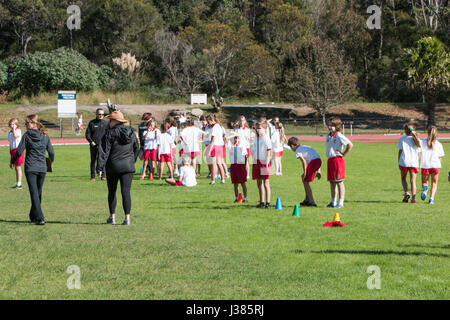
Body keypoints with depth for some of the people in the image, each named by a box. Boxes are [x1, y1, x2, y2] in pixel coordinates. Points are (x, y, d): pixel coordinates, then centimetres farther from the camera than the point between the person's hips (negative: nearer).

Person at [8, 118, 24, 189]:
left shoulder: (18, 130, -7)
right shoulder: (9, 133, 14)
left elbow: (15, 136, -30)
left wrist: (14, 129, -19)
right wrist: (10, 152, 20)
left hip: (17, 149, -7)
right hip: (12, 151, 7)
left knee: (18, 167, -9)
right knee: (16, 168, 12)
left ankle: (19, 184, -9)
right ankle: (17, 184, 17)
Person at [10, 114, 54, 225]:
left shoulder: (27, 135, -8)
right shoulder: (45, 136, 3)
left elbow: (19, 151, -8)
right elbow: (51, 152, 4)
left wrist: (12, 161, 9)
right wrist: (51, 160, 26)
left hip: (30, 168, -4)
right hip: (42, 168, 4)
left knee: (34, 193, -4)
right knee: (38, 193, 18)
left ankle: (39, 218, -15)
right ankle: (33, 216, 30)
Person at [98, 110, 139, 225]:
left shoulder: (110, 134, -10)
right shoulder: (131, 133, 5)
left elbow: (104, 152, -12)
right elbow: (136, 149, 17)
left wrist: (100, 167, -10)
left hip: (113, 166, -3)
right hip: (128, 167, 3)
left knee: (112, 191, 12)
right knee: (126, 191, 0)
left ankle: (112, 217, 19)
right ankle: (127, 218, -8)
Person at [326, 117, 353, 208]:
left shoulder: (339, 136, -12)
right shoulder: (328, 136, 12)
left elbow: (350, 145, -17)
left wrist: (343, 154, -12)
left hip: (337, 160, -8)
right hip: (330, 160, 8)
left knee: (339, 182, -6)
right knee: (332, 182, 12)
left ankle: (341, 203, -4)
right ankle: (333, 202, 19)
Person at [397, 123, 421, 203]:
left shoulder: (402, 139, 2)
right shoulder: (416, 140, 8)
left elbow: (400, 151, 1)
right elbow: (419, 153, 8)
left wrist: (399, 162, 5)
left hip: (404, 162, -1)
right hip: (414, 162, 1)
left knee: (403, 179, 17)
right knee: (413, 181, 3)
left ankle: (406, 193, -5)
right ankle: (413, 198, -5)